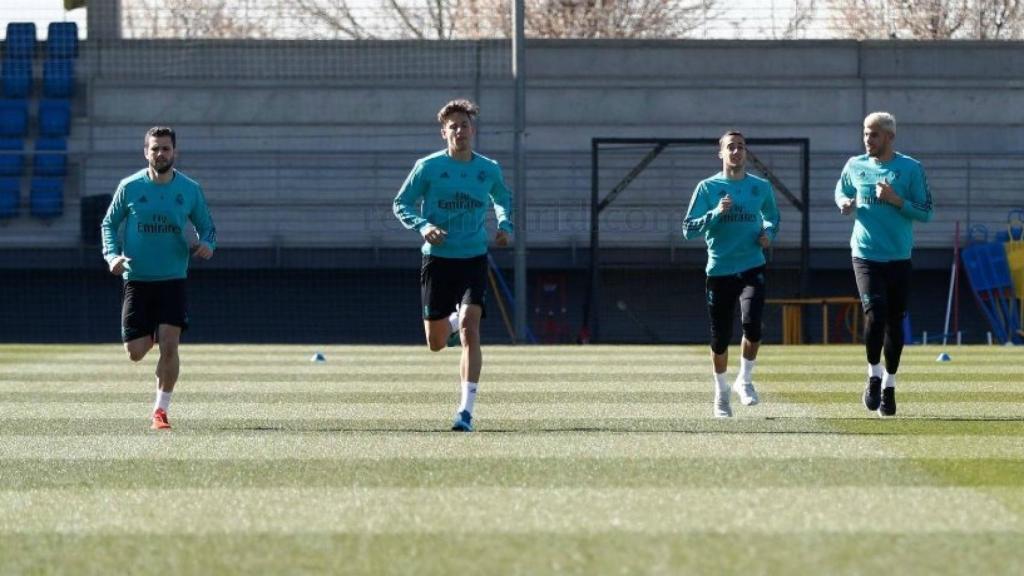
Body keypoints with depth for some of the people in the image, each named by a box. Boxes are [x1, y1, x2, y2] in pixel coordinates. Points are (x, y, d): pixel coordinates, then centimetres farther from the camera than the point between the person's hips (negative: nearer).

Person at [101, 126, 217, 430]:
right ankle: (150, 334, 37)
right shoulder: (129, 187, -2)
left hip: (172, 280, 0)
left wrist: (207, 244, -13)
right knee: (135, 352, -2)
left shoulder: (190, 190, 0)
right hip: (136, 279, 0)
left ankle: (161, 409, 3)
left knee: (169, 346, -13)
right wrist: (112, 254, -10)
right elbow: (109, 224, 8)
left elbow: (206, 227, 10)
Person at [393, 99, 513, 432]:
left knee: (470, 330, -18)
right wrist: (422, 226, -17)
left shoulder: (489, 170, 4)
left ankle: (466, 410, -18)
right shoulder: (428, 167, -4)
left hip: (474, 259, 0)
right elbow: (401, 204, 2)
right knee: (437, 344, 6)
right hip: (438, 259, 0)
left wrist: (504, 225, 3)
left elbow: (503, 200, 23)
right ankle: (453, 321, 46)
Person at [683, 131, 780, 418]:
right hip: (719, 270, 0)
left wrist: (768, 234, 3)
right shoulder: (707, 188, 0)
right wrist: (715, 214, -18)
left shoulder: (761, 187, 7)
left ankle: (745, 380, 2)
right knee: (720, 339, 4)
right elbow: (688, 229, -4)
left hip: (752, 268, 0)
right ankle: (721, 392, 27)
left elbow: (772, 217, 25)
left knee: (752, 324, -22)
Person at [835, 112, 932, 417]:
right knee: (874, 313, -16)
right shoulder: (855, 166, 5)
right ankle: (874, 376, 3)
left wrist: (896, 200, -17)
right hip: (865, 255, 0)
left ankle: (889, 386, 20)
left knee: (894, 322, 6)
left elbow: (926, 212, -2)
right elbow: (841, 191, 24)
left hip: (899, 258, 0)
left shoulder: (911, 169, -3)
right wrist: (844, 203, 1)